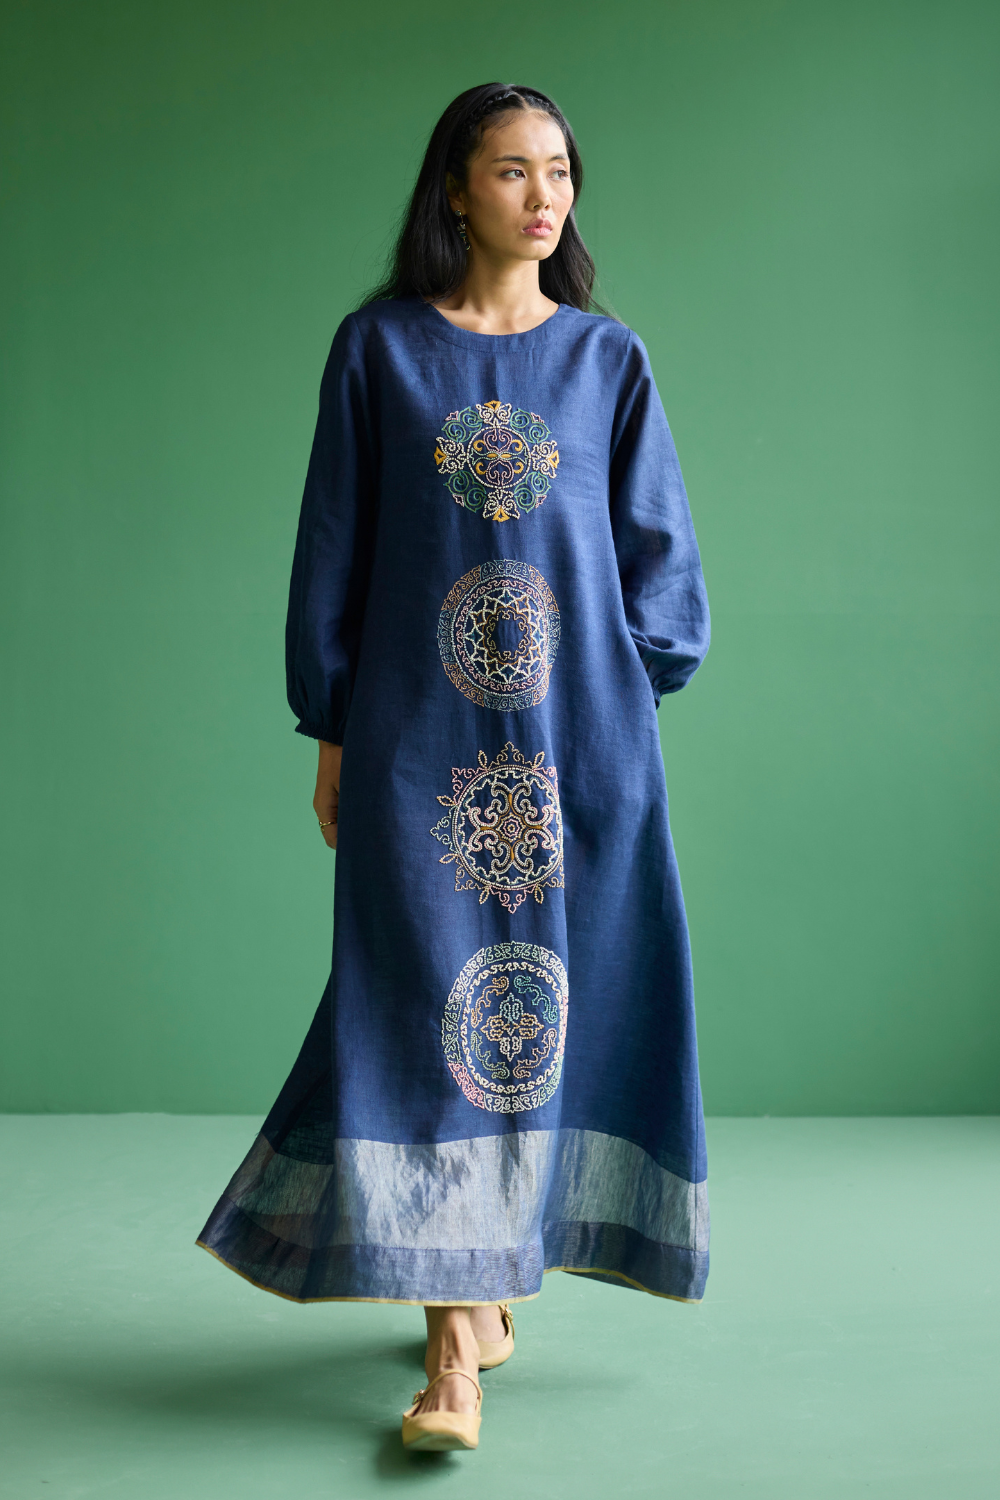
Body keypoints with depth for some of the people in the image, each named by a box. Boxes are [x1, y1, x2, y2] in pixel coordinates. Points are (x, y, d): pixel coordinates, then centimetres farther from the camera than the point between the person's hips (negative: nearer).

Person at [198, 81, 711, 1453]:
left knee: (549, 995, 5)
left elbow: (660, 553, 11)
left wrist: (623, 684, 0)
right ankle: (457, 1341, 0)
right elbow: (334, 547, 5)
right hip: (422, 736, -1)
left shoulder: (608, 361, 9)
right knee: (433, 1003, -5)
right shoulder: (380, 349, 5)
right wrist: (329, 732, 1)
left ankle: (495, 1270, 26)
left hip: (580, 737, 2)